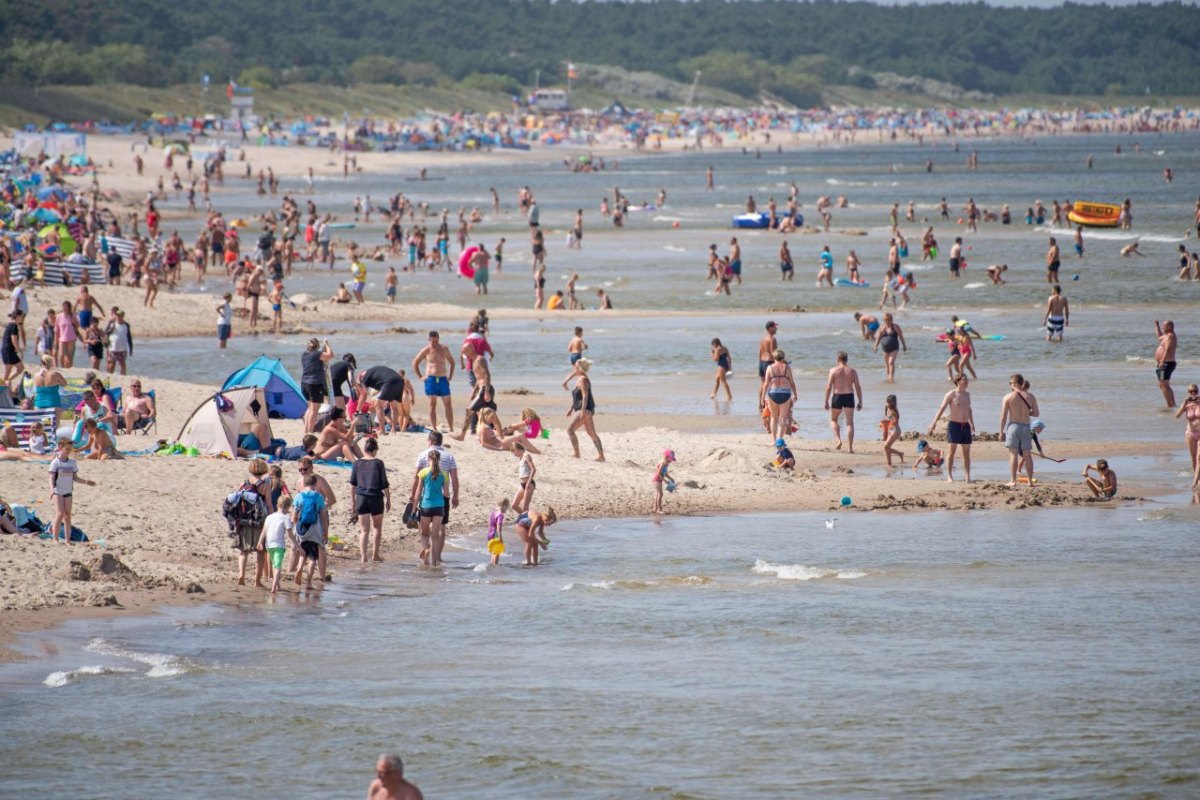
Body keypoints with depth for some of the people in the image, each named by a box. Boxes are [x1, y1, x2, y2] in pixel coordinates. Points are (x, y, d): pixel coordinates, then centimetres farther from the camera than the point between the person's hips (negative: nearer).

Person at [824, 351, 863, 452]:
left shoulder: (834, 371, -3)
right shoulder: (852, 371, 4)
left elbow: (829, 387, -6)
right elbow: (858, 387, 3)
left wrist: (826, 402, 0)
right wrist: (860, 402, 9)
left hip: (837, 396, -1)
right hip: (849, 396, 1)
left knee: (833, 420, 17)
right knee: (850, 422, 5)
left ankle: (838, 440, -4)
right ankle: (850, 447, 0)